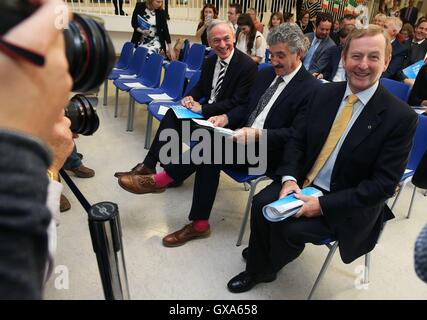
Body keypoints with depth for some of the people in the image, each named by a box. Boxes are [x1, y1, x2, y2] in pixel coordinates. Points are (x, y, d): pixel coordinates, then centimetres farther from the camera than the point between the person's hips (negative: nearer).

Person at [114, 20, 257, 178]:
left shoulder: (248, 65, -15)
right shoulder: (210, 61, 7)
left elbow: (238, 103, -20)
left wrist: (203, 108, -21)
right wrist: (190, 97, -6)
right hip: (204, 109, 7)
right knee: (172, 114, -17)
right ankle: (149, 165, -12)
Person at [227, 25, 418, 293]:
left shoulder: (401, 117, -14)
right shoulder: (324, 93, 0)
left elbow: (384, 183, -15)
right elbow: (297, 140, 4)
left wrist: (323, 205, -23)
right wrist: (289, 178, -15)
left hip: (346, 204, -4)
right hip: (303, 184, 4)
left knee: (290, 228, -23)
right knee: (262, 204, -18)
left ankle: (264, 269, 12)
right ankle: (255, 269, 8)